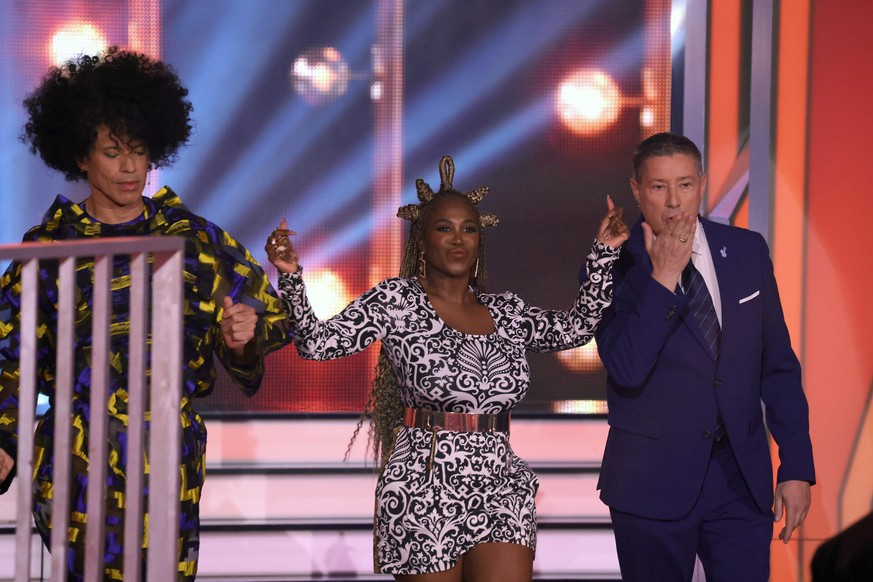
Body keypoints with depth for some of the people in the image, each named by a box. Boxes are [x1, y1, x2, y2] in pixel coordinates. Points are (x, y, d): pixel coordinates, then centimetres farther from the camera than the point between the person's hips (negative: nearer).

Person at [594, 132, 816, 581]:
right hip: (653, 481, -2)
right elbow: (627, 370, -19)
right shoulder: (615, 268, -6)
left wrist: (797, 467, 3)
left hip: (742, 477, 3)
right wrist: (663, 279, -21)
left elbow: (778, 366, 8)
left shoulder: (747, 252, 5)